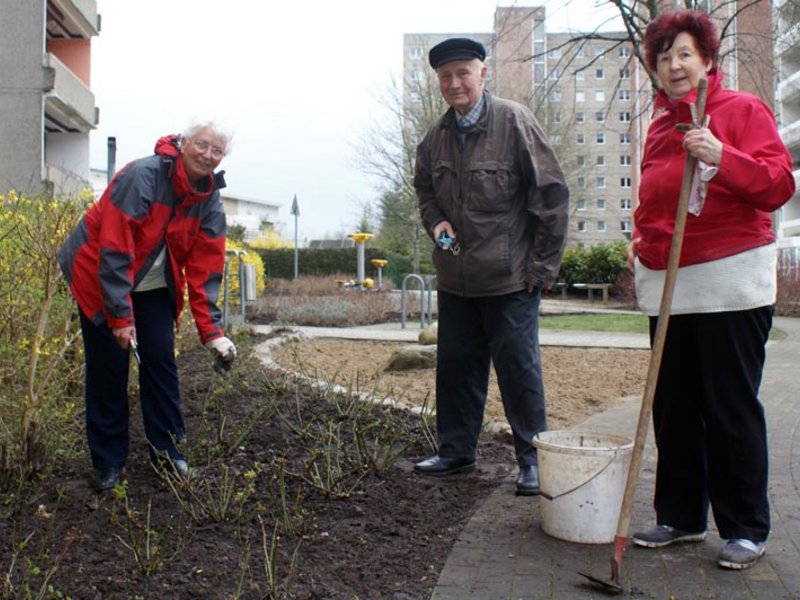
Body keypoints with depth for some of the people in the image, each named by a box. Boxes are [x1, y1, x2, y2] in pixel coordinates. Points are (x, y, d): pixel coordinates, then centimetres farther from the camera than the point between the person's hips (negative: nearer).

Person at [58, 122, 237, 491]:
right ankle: (108, 461, 11)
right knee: (108, 368, -2)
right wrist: (120, 316, -28)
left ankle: (166, 450, 15)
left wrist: (212, 331, -16)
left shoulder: (209, 200, -7)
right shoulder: (142, 176, -26)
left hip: (155, 287, 5)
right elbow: (114, 250, -28)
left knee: (161, 363, 1)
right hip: (101, 280, -5)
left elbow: (205, 267, -8)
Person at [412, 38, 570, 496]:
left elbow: (552, 194, -10)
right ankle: (457, 451, 29)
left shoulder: (515, 121, -10)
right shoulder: (437, 136, 6)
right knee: (455, 366, 14)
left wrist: (543, 266, -10)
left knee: (519, 369, 1)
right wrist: (435, 220, 1)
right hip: (455, 277, 6)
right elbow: (425, 188, 24)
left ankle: (533, 459, 16)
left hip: (510, 278, -6)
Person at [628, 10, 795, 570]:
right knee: (673, 406, 9)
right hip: (666, 284, 6)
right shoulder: (661, 124, 17)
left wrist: (721, 157, -23)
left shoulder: (743, 109, -1)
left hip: (730, 284, -6)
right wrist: (642, 235, 12)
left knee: (732, 408, -2)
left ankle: (747, 529, 11)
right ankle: (680, 516, 22)